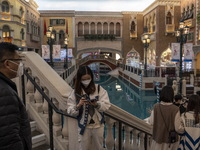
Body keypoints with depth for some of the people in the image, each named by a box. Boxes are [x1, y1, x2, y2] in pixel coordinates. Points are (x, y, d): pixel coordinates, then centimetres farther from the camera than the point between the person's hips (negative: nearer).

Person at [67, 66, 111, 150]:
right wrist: (78, 106, -27)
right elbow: (70, 111, -9)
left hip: (98, 126, 0)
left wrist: (96, 104, -30)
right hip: (84, 127, 0)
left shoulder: (99, 89, -9)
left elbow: (106, 105, -12)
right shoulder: (75, 92, -9)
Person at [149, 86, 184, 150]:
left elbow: (151, 122, -7)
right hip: (170, 140, -1)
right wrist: (183, 130, 6)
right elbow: (178, 128, -16)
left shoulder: (156, 107, -13)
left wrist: (152, 113, 10)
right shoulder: (175, 109, -20)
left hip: (158, 138, 2)